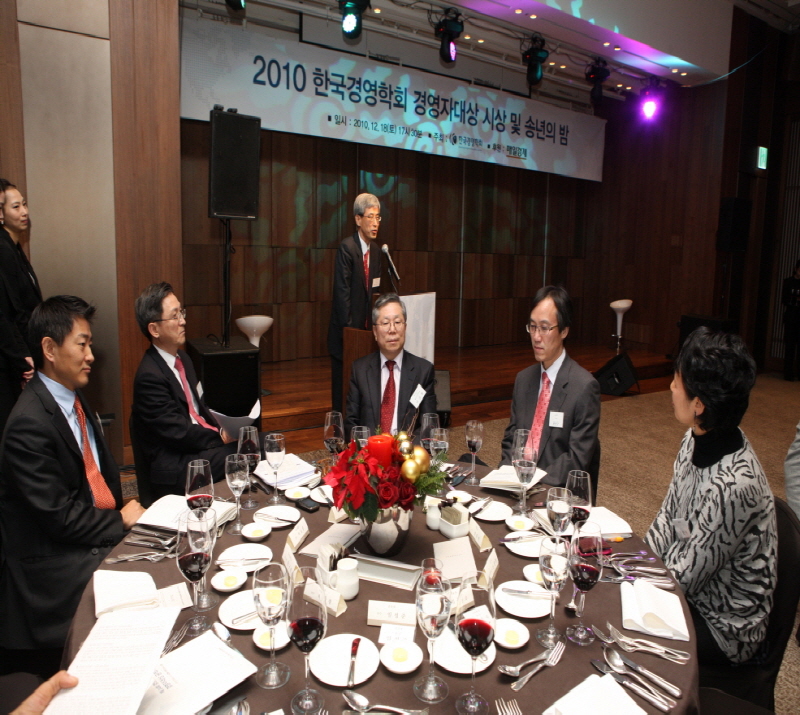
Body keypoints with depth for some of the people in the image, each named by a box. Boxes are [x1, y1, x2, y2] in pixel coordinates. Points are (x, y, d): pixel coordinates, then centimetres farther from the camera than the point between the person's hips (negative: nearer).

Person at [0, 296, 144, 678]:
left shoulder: (74, 399, 7)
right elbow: (60, 517, -20)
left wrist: (126, 510, -3)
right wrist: (121, 520, -9)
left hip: (101, 533, 8)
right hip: (58, 562, -8)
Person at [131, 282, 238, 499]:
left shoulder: (182, 359, 12)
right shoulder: (150, 376, -16)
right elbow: (179, 432, -17)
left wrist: (222, 430, -3)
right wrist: (221, 438, -9)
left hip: (202, 442, 8)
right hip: (176, 467, -8)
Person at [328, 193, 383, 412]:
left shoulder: (375, 250, 9)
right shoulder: (346, 248, -14)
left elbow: (374, 290, 11)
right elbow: (342, 291, -17)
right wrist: (349, 328, -17)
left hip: (365, 328, 7)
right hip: (346, 329, -6)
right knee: (343, 384, 1)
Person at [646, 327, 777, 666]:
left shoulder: (733, 485, -35)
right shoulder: (696, 439, -8)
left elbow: (684, 577, -24)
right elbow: (668, 516, 4)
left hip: (725, 628, -7)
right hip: (690, 590, 7)